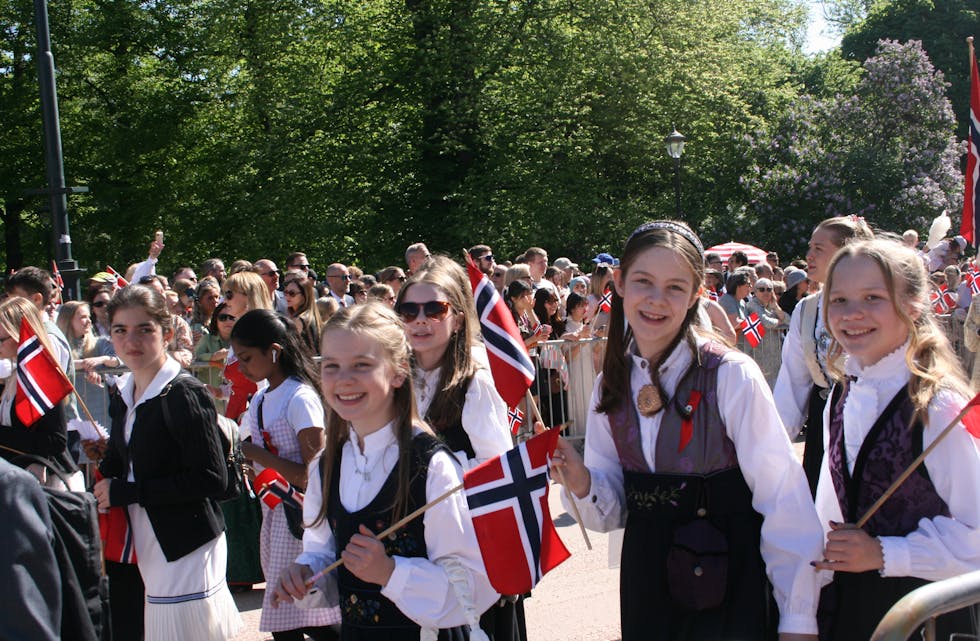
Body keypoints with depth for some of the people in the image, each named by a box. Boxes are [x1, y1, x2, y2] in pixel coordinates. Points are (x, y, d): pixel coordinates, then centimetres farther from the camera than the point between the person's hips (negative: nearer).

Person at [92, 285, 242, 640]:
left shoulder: (185, 394, -15)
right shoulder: (124, 394, 10)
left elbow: (211, 479, -21)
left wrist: (124, 491, -18)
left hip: (187, 551, -7)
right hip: (146, 551, 8)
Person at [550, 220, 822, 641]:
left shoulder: (732, 376, -16)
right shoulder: (611, 384, 0)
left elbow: (783, 500, -17)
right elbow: (613, 509, 5)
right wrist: (582, 484, -16)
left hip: (728, 587, -4)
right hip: (645, 586, 5)